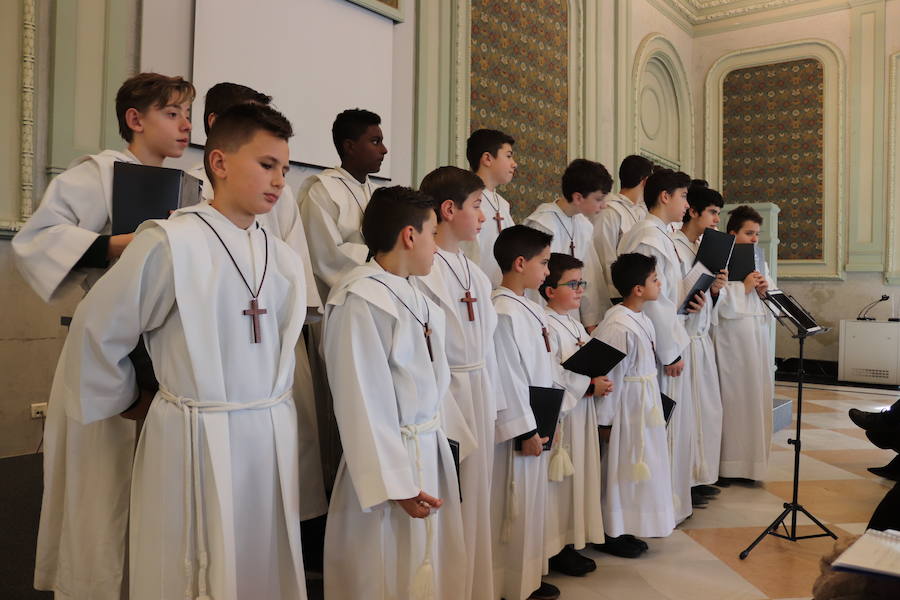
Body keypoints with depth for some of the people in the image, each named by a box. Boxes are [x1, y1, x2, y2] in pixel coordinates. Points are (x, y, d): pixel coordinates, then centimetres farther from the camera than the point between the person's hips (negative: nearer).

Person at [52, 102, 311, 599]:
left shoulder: (282, 258, 6)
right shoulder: (171, 243, -13)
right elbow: (98, 331, -6)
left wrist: (273, 411, 13)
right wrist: (116, 404, 6)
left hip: (272, 437, 6)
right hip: (198, 441, -6)